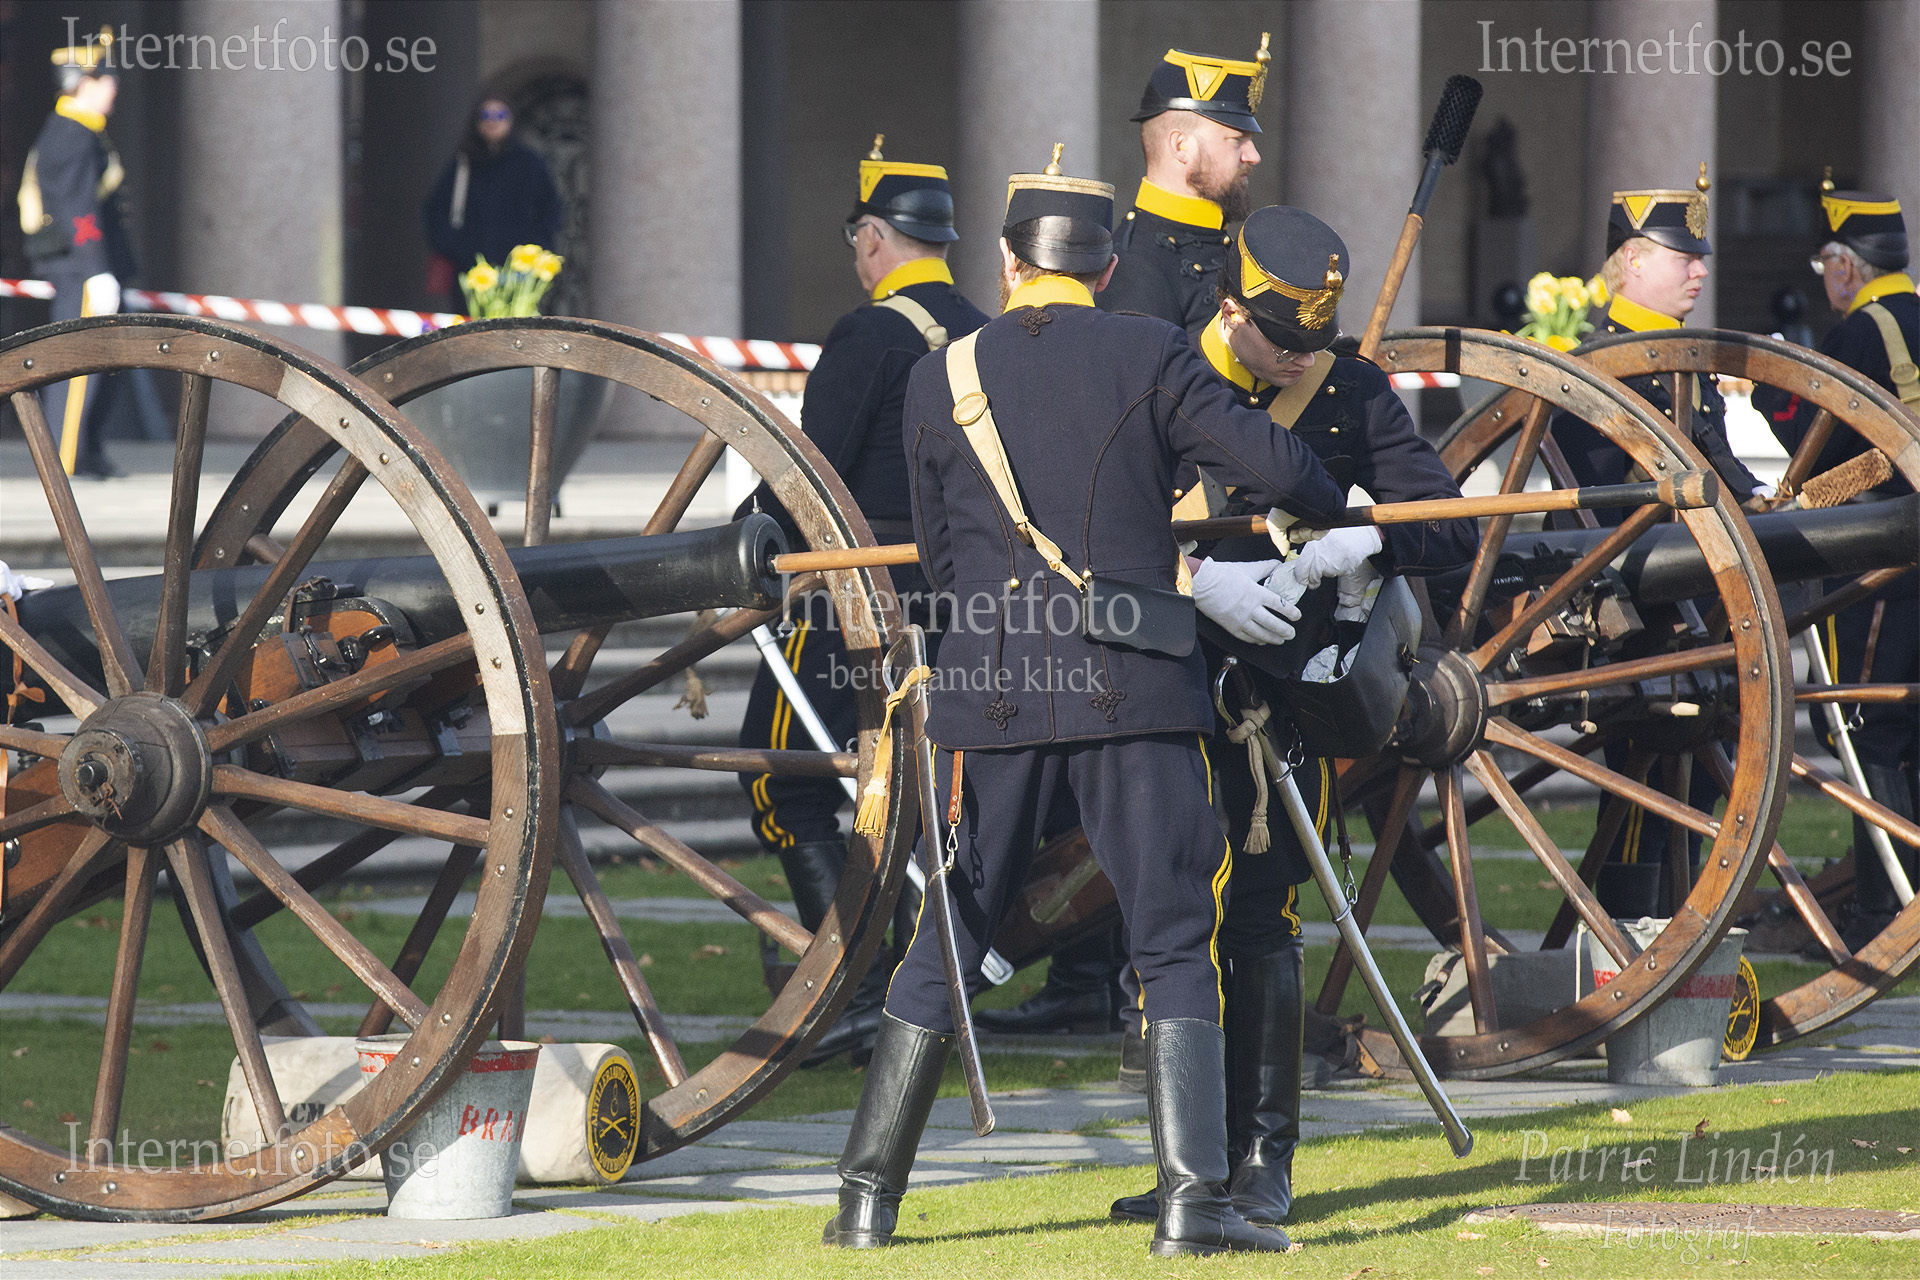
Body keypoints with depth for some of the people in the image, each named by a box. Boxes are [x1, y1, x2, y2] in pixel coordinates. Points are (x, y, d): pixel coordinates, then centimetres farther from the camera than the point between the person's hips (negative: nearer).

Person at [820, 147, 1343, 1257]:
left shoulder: (940, 377, 7)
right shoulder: (1151, 357, -1)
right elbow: (1273, 466, -5)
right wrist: (1326, 504, 17)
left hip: (990, 696, 3)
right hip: (1137, 695, -2)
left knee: (947, 944, 12)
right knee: (1182, 946, 2)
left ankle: (869, 1199, 12)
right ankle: (1194, 1199, -9)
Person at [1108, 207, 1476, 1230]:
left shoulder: (1355, 397, 0)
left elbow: (1453, 531, -4)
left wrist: (1362, 539, -24)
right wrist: (1199, 579, -27)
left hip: (1288, 694, -2)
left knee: (1259, 923, -8)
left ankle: (1263, 1162, 0)